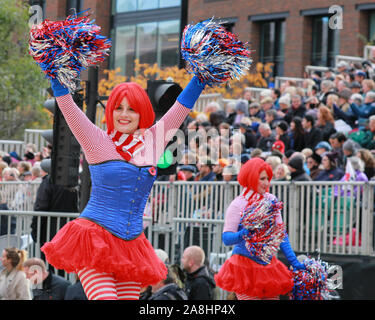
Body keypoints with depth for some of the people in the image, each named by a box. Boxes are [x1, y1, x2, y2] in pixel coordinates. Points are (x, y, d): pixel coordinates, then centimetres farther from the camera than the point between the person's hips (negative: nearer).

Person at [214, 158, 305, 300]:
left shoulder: (271, 200, 7)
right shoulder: (238, 205, -8)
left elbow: (281, 233, 12)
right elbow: (226, 238, -12)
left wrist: (293, 261, 9)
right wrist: (242, 235, -32)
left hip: (269, 264, 5)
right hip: (245, 265, -5)